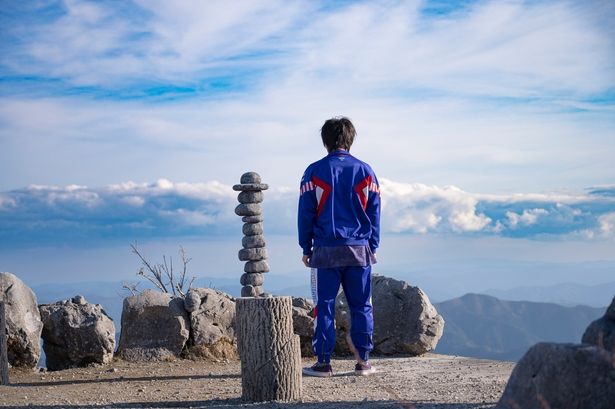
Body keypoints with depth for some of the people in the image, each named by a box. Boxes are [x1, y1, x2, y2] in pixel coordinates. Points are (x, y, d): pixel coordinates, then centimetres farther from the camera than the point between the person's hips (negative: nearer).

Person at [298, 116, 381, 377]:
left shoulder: (314, 172, -2)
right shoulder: (365, 172, 4)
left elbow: (306, 213, 0)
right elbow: (374, 213, 7)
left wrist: (306, 248, 8)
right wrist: (372, 247, 14)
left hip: (325, 251, -2)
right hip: (359, 250, 2)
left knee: (324, 307, 3)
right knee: (361, 306, 7)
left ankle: (323, 363, 3)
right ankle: (363, 361, 8)